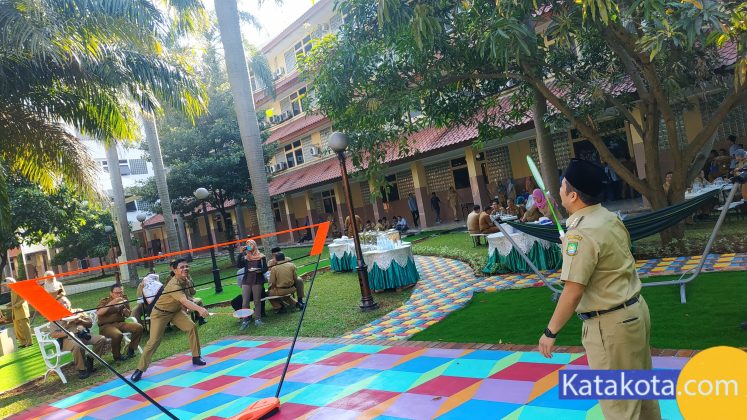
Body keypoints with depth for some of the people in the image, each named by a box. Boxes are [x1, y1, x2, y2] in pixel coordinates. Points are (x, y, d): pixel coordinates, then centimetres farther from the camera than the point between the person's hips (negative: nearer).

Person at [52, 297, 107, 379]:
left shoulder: (78, 311, 23)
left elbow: (90, 323, 19)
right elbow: (53, 334, 1)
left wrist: (80, 320, -1)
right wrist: (66, 333, -16)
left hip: (84, 335, 4)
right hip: (68, 338, -4)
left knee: (102, 339, -20)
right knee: (78, 346, -39)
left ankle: (90, 359, -9)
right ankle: (81, 369, -22)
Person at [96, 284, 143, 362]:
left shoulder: (123, 299, 10)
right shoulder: (104, 301, -2)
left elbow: (128, 315, 13)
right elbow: (98, 313, -21)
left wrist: (124, 308, -9)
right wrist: (112, 303, -25)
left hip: (120, 323, 5)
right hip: (106, 326, -5)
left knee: (139, 327, -18)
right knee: (117, 335, -36)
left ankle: (130, 350, -1)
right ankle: (117, 356, -9)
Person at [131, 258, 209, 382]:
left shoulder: (186, 279, -10)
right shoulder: (174, 285, -36)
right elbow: (184, 301, -53)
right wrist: (199, 309, -67)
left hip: (176, 310, 7)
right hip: (160, 312, -7)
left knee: (192, 327, -5)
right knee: (154, 341, -8)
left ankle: (196, 358, 8)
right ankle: (139, 370, 6)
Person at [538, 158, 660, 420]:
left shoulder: (580, 234, -23)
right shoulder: (611, 218, 3)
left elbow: (572, 293, -24)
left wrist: (550, 332, -14)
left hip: (610, 324, -9)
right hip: (635, 310, 9)